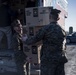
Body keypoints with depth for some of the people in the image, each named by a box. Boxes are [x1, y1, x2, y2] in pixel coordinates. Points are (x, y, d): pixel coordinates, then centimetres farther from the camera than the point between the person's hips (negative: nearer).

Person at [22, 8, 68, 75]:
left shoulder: (46, 28, -12)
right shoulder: (62, 30, 7)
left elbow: (34, 39, -7)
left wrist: (26, 40, 14)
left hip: (48, 59, -6)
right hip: (60, 59, 6)